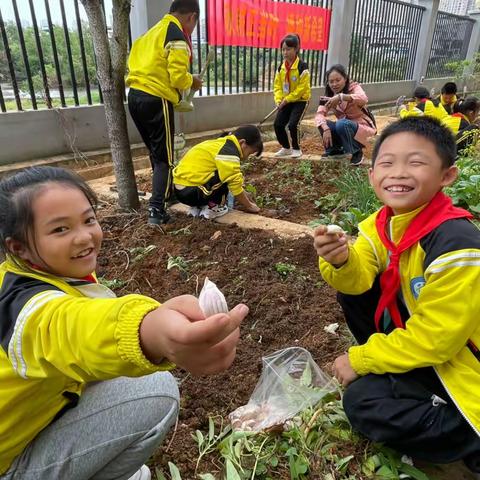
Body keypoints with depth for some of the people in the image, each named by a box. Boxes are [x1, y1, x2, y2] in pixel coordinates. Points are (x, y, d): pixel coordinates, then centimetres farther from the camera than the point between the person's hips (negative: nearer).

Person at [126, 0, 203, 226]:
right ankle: (156, 210, -7)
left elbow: (147, 64, 19)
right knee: (164, 157, -3)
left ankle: (167, 192, 36)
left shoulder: (153, 31, 20)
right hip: (155, 100, -9)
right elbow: (178, 76, -15)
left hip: (136, 95, 9)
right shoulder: (178, 36, -8)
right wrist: (192, 82, 5)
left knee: (155, 152, 20)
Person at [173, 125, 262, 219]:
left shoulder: (221, 144, 17)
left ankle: (197, 207, 15)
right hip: (191, 191, -10)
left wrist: (247, 200, 27)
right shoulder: (229, 152, -12)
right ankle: (212, 207, -1)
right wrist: (249, 206, 5)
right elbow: (235, 184, -10)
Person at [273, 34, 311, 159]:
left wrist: (287, 99, -21)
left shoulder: (302, 67, -16)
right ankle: (286, 148, 17)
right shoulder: (281, 68, 3)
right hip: (286, 102, 6)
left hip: (300, 100, -6)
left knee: (293, 124, -19)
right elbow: (277, 85, 5)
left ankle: (296, 149, 3)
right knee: (278, 124, -2)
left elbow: (302, 88, -20)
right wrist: (279, 100, -12)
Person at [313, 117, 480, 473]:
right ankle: (392, 364, 11)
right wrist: (341, 261, -38)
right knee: (353, 286, -3)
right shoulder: (383, 222, -8)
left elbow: (434, 340, -26)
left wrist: (360, 360, -15)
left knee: (362, 402, -14)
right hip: (417, 338, 7)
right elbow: (359, 279, -14)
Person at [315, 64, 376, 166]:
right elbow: (319, 114, -17)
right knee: (323, 124, -17)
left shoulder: (354, 87, -15)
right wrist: (326, 129, -36)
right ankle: (335, 149, 5)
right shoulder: (329, 95, -2)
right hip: (344, 128, 5)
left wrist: (341, 97, -53)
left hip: (363, 127, -5)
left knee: (342, 124, -33)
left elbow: (363, 99, -39)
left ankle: (357, 152, -12)